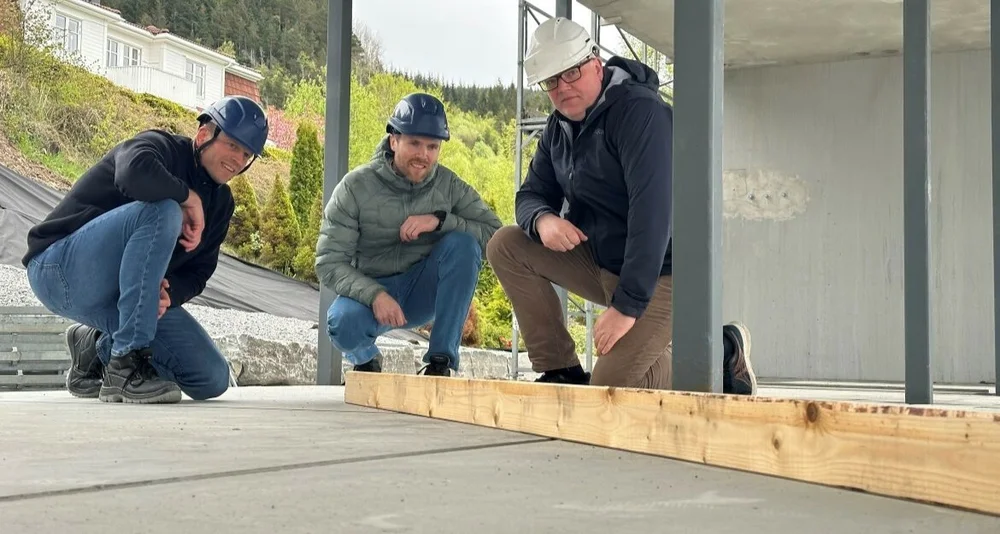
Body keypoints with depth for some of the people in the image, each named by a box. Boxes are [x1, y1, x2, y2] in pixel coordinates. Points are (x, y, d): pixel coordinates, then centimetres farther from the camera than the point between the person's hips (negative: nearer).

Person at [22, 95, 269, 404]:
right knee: (161, 211, -35)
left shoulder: (221, 202, 10)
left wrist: (169, 292, -17)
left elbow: (199, 271, 5)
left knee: (213, 380, -3)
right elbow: (134, 172, -39)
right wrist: (189, 197, -23)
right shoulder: (161, 147, -13)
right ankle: (126, 365, -32)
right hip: (61, 269, -8)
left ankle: (98, 347, 17)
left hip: (122, 292, 8)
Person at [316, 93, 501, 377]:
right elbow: (329, 263, -16)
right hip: (370, 292, -2)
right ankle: (365, 360, 4)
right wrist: (374, 294, -34)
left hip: (425, 293, 2)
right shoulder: (357, 186, -13)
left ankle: (441, 359, -18)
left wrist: (440, 220, -29)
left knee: (463, 244, -25)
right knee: (343, 322, -36)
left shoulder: (449, 185, -6)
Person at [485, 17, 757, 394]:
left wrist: (628, 304, -33)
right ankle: (561, 372, -1)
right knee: (506, 247, -6)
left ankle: (721, 358, 6)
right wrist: (542, 219, -20)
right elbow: (531, 195, 7)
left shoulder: (640, 111, -20)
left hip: (658, 272, -8)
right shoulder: (559, 127, 6)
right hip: (599, 260, 8)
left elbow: (652, 210, -29)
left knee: (608, 392, -16)